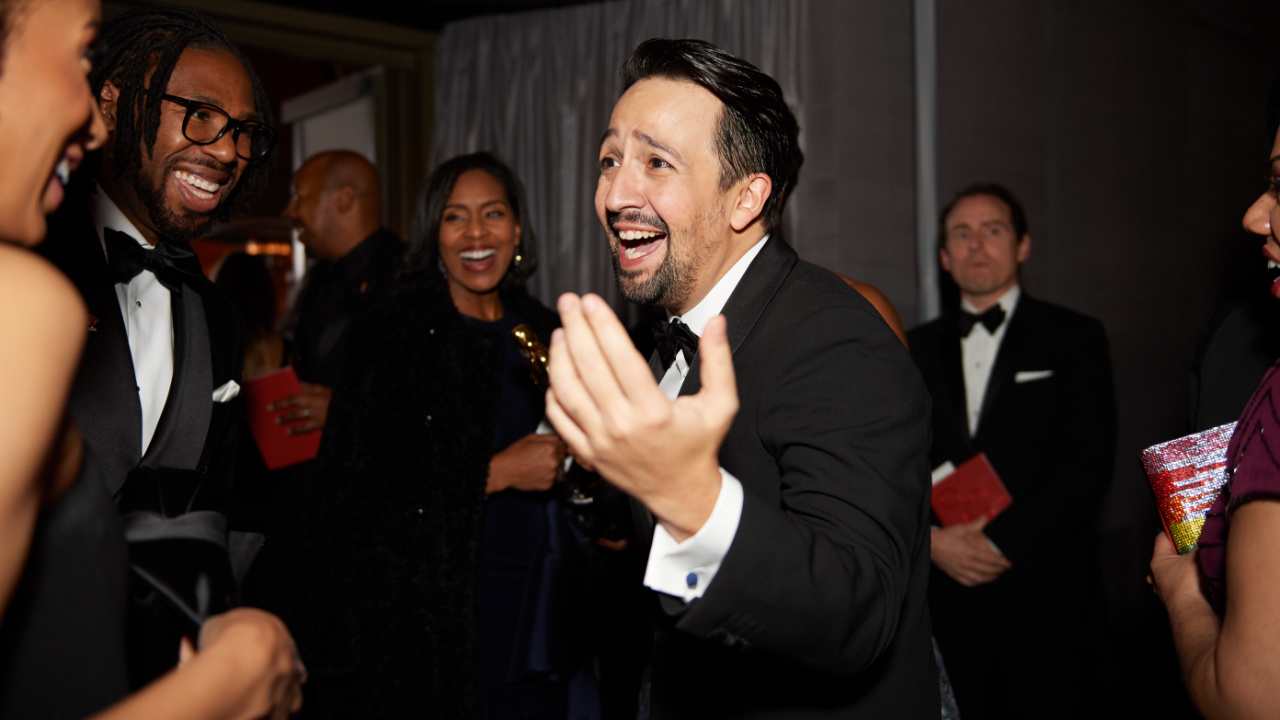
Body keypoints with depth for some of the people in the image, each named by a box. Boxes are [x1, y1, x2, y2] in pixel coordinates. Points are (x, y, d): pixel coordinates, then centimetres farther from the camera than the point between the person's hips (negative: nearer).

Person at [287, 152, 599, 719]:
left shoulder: (545, 334, 8)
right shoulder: (397, 332, -8)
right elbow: (360, 488, -14)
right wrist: (496, 473, -17)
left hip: (540, 604, 5)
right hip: (435, 613, -5)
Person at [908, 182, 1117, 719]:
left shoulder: (1073, 338, 3)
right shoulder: (918, 348, 11)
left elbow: (1088, 464, -7)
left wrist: (1003, 543, -14)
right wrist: (930, 539, -10)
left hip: (1044, 599, -2)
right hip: (946, 595, 2)